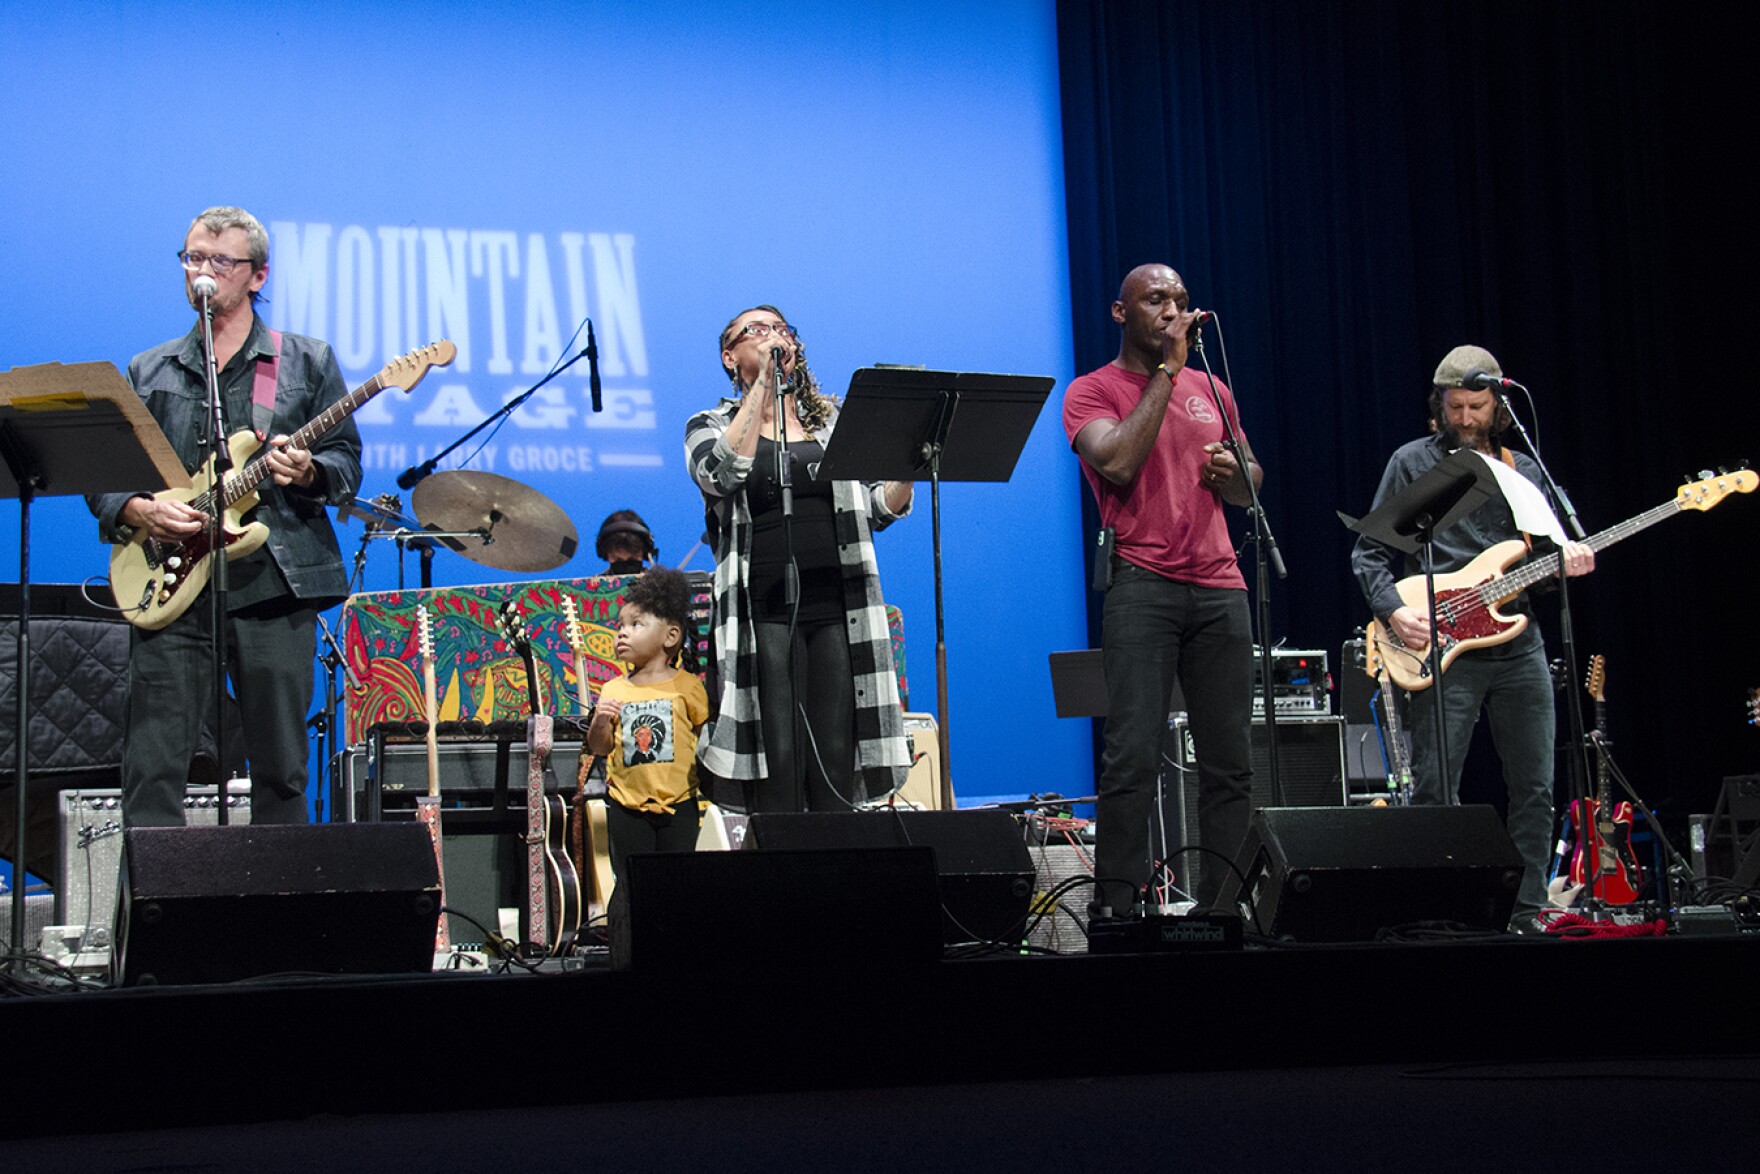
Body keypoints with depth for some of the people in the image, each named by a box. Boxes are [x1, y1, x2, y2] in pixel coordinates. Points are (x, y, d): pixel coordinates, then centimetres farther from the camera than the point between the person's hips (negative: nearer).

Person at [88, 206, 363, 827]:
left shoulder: (307, 362, 12)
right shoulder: (147, 373, 16)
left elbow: (346, 461, 7)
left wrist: (308, 472, -15)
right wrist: (140, 511, -7)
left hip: (274, 584, -1)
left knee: (282, 771, 1)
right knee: (152, 770, -6)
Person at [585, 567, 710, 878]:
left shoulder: (687, 686, -1)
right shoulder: (613, 690, 6)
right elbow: (599, 747, 6)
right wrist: (600, 722, -13)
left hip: (678, 805, -2)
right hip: (627, 806, 2)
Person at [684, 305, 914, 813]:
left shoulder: (837, 422, 20)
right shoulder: (711, 427, 12)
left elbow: (881, 509, 17)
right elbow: (722, 475, -12)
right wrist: (762, 383, -7)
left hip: (838, 610, 3)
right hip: (764, 613, -2)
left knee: (836, 768, -2)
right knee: (777, 766, -9)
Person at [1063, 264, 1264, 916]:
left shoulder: (1211, 392, 19)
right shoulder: (1093, 392, 3)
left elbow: (1251, 490, 26)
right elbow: (1119, 463, -16)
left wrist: (1234, 471, 2)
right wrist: (1166, 369, -10)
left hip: (1219, 587, 5)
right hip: (1142, 586, -5)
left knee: (1229, 762, 3)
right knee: (1133, 757, -12)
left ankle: (1222, 905, 9)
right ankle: (1114, 908, -9)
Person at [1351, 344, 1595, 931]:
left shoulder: (1524, 472, 16)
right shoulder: (1413, 462, 4)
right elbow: (1368, 552, 2)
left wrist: (1566, 563, -6)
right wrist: (1393, 610, -14)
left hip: (1518, 644, 4)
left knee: (1534, 789, 4)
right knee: (1435, 790, -8)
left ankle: (1525, 917, 13)